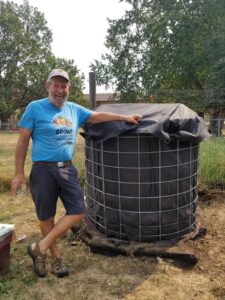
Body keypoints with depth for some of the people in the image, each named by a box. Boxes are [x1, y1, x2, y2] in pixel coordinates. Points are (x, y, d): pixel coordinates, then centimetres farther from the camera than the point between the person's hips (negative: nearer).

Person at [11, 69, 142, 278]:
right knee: (46, 217, 6)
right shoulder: (35, 108, -3)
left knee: (78, 212, 0)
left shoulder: (74, 109, 10)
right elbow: (22, 142, -2)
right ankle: (56, 257, 28)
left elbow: (99, 116, 18)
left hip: (67, 169, 5)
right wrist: (19, 173, -4)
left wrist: (125, 117, 14)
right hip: (43, 170, -5)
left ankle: (40, 248, 12)